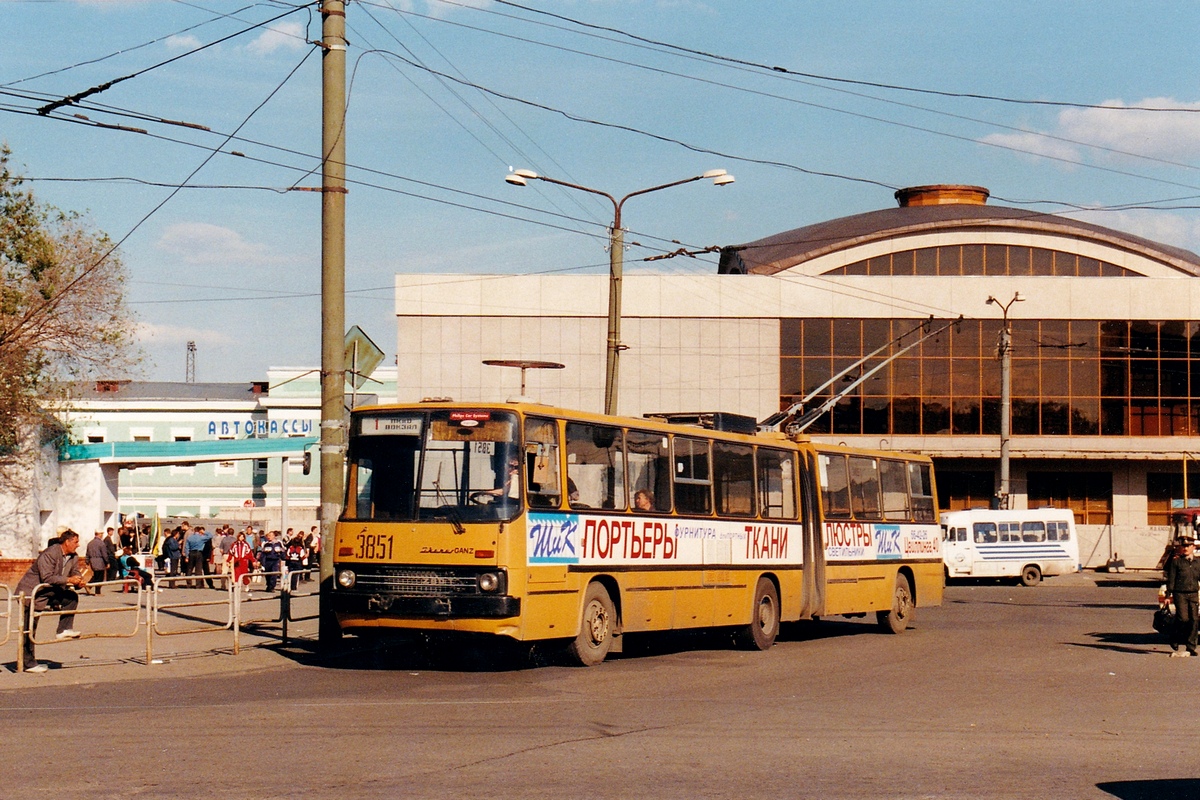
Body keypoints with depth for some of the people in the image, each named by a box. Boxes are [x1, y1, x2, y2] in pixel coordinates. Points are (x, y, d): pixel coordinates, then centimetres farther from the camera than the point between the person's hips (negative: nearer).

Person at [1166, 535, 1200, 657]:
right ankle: (1174, 645, 6)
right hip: (1180, 593, -4)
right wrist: (1168, 595, -4)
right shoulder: (1176, 561, 1)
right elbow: (1171, 579, 0)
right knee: (1183, 618, -14)